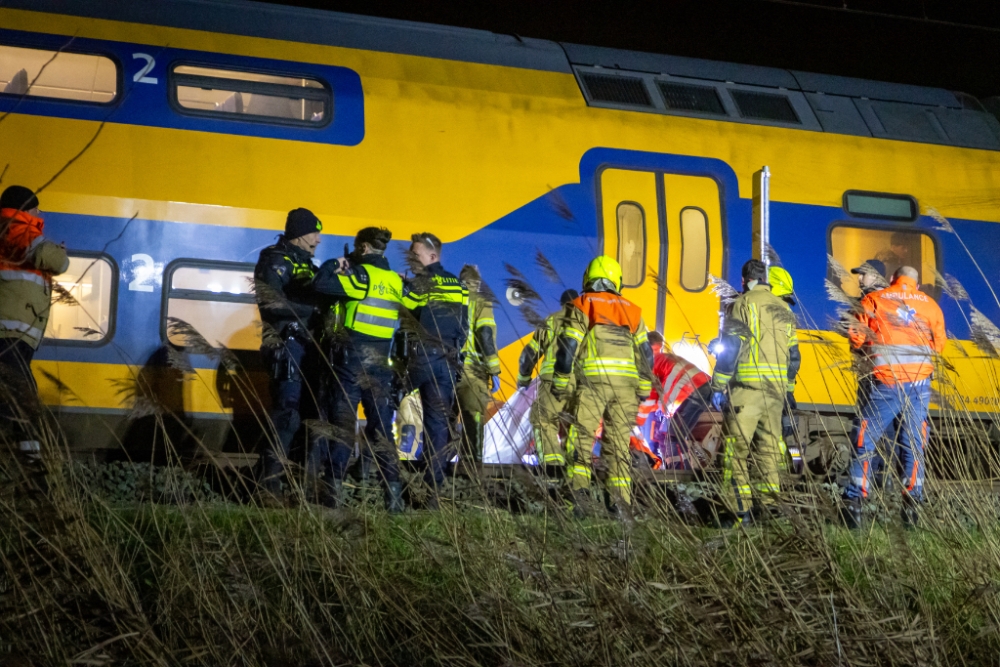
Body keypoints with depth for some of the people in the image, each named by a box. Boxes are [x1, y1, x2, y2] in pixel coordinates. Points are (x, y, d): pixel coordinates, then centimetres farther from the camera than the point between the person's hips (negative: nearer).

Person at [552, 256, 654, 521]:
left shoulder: (582, 305, 5)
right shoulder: (631, 310, 17)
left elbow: (568, 345, -2)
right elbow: (645, 352, 16)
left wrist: (561, 383, 3)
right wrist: (643, 389, 21)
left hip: (593, 382, -3)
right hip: (626, 384, 3)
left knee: (581, 439, 0)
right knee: (619, 443, 6)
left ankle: (580, 492, -18)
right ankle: (622, 503, -2)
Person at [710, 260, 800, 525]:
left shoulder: (744, 304, -3)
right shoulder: (784, 310, 17)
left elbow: (729, 349, -9)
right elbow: (793, 355, 19)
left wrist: (718, 387, -7)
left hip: (747, 388, -6)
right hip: (776, 390, 6)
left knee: (735, 449, -5)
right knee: (769, 449, 10)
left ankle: (741, 511, -12)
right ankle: (768, 508, 8)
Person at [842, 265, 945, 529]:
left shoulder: (873, 300, 3)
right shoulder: (930, 305, 11)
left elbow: (856, 338, -2)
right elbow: (938, 345, 12)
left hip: (885, 382, -2)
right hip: (919, 383, 2)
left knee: (865, 441, 3)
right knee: (914, 445, 8)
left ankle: (854, 503, -2)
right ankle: (911, 505, 6)